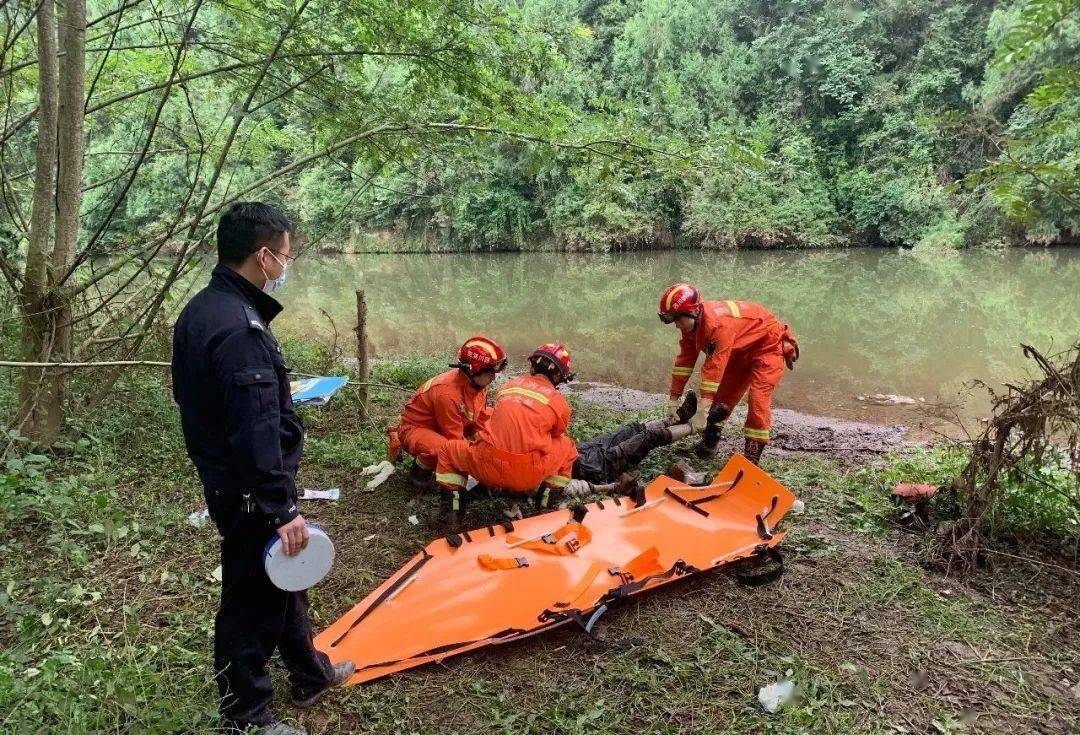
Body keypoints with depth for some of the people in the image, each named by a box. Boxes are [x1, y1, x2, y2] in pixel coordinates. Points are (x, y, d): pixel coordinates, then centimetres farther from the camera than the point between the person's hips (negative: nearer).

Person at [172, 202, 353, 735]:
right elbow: (257, 433, -28)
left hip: (223, 477, 10)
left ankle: (309, 674, 43)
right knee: (253, 599, 6)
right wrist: (282, 509, -24)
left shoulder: (200, 310, 6)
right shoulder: (240, 329, -26)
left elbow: (190, 394, 16)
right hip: (249, 493, -10)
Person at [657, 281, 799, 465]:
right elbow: (684, 361, -8)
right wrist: (673, 400, -8)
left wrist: (703, 411, -40)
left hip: (769, 344, -9)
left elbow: (714, 367, -41)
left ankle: (752, 453, -17)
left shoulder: (717, 324, -39)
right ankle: (710, 440, 15)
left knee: (758, 394, -21)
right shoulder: (692, 324, -10)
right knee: (723, 393, 5)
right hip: (742, 350, 9)